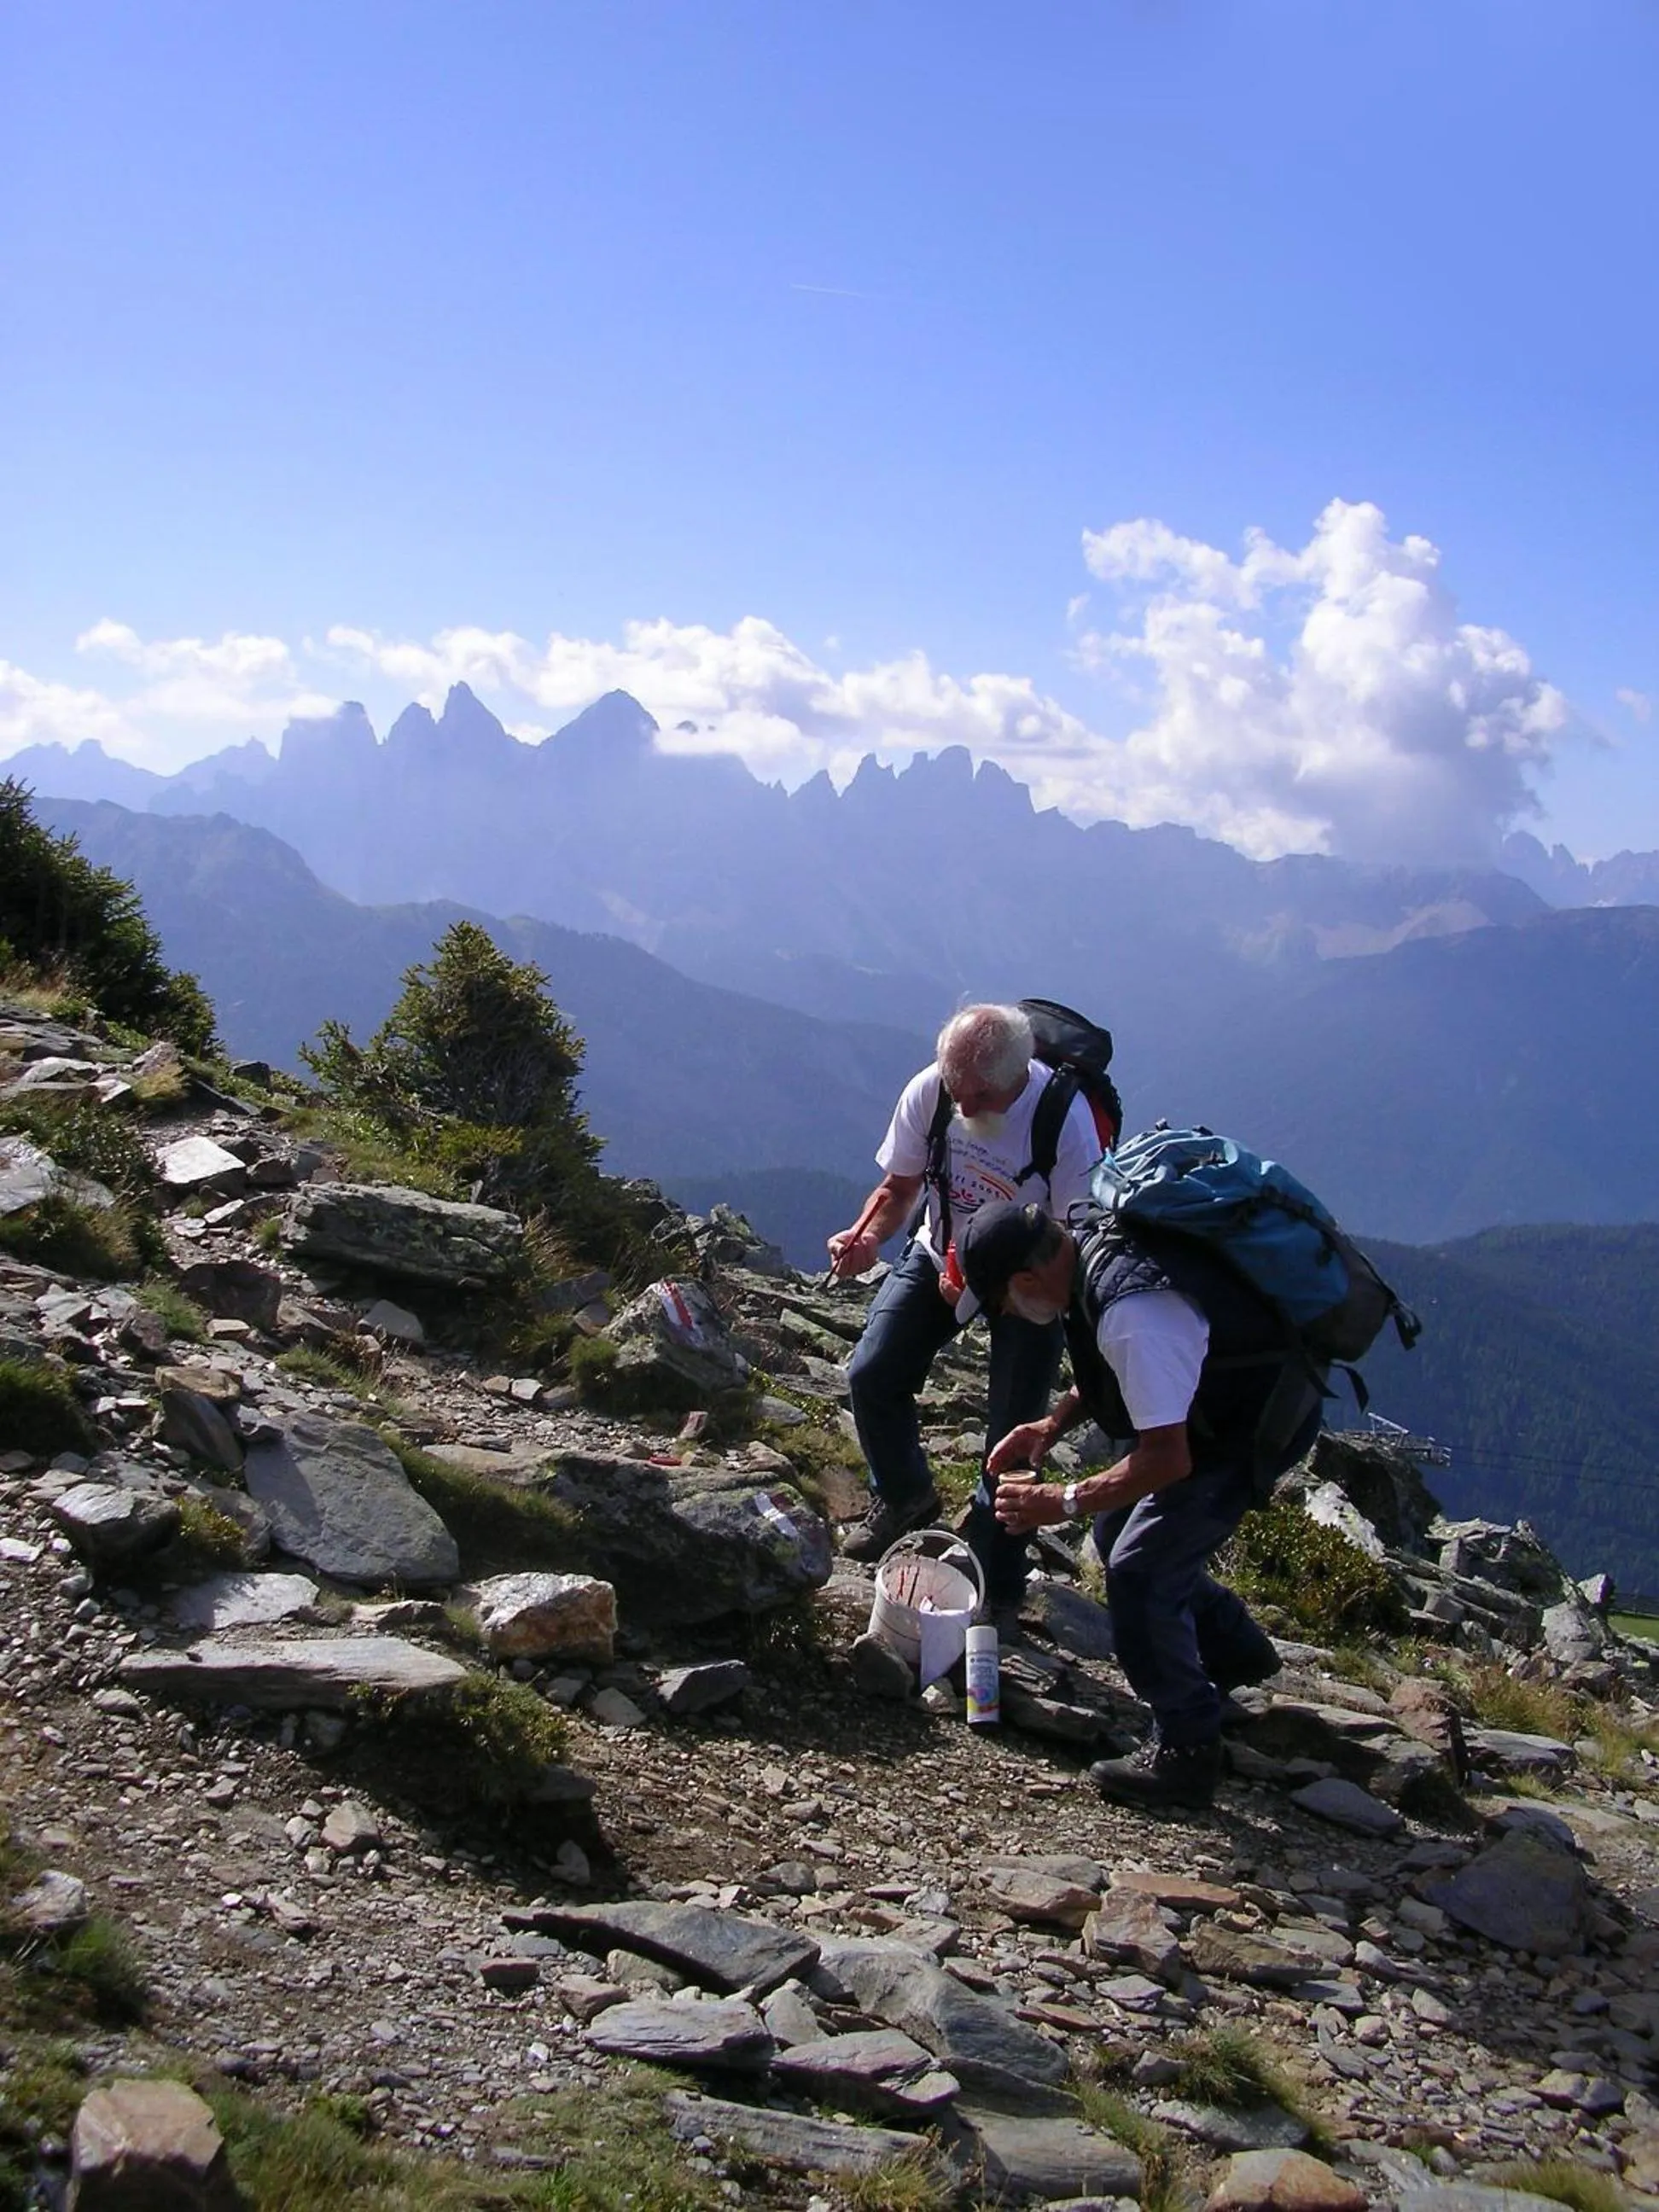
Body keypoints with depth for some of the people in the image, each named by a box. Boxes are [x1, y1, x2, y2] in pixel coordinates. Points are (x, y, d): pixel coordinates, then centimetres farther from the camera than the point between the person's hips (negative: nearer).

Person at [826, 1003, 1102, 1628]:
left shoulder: (1064, 1118, -31)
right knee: (871, 1375, -5)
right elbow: (900, 1185, -5)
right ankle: (903, 1496, 25)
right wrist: (866, 1236, -26)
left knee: (1012, 1439, -5)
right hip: (941, 1255, 4)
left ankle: (997, 1593, 12)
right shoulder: (928, 1092, -21)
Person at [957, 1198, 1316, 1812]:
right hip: (1211, 1400, 10)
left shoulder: (1132, 1312, -36)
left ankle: (1183, 1754, 3)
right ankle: (1235, 1653, 36)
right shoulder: (1089, 1240, -6)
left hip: (1259, 1426, -10)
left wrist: (1061, 1503, -25)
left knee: (1140, 1571, -10)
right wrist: (1052, 1426, 2)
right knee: (1119, 1530, 18)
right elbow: (1116, 1367, 13)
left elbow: (1167, 1460, -33)